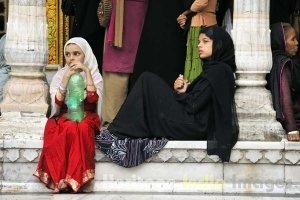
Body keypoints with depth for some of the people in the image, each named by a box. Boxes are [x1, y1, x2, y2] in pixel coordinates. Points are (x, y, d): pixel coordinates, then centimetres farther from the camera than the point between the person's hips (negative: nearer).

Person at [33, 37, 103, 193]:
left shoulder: (95, 75, 4)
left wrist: (87, 72, -18)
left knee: (80, 128, -36)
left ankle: (73, 179, -34)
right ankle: (59, 179, -33)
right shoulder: (60, 75, 7)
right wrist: (65, 80, -16)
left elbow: (93, 99, -15)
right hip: (64, 117, 1)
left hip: (86, 118, -1)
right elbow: (57, 102, -6)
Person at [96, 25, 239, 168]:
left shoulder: (219, 71, -11)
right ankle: (120, 132, 5)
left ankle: (121, 134, -3)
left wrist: (181, 94, 3)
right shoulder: (212, 68, 18)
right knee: (148, 80, 12)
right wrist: (180, 91, -3)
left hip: (195, 127, -10)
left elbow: (194, 104, -17)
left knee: (148, 81, -5)